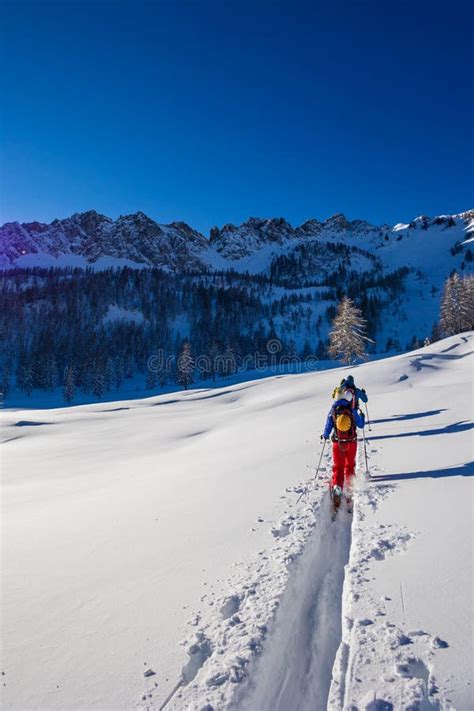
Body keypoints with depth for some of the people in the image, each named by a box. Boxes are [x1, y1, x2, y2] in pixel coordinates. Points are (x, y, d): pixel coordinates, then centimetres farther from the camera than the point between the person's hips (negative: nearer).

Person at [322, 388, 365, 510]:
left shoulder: (332, 411, -7)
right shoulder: (352, 411, -9)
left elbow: (328, 428, -2)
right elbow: (361, 425, 3)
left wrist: (325, 436, 19)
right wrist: (361, 415, 23)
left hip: (337, 443, 0)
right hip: (351, 442, 0)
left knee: (338, 467, 9)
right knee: (350, 466, 19)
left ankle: (337, 487, -11)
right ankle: (349, 489, 19)